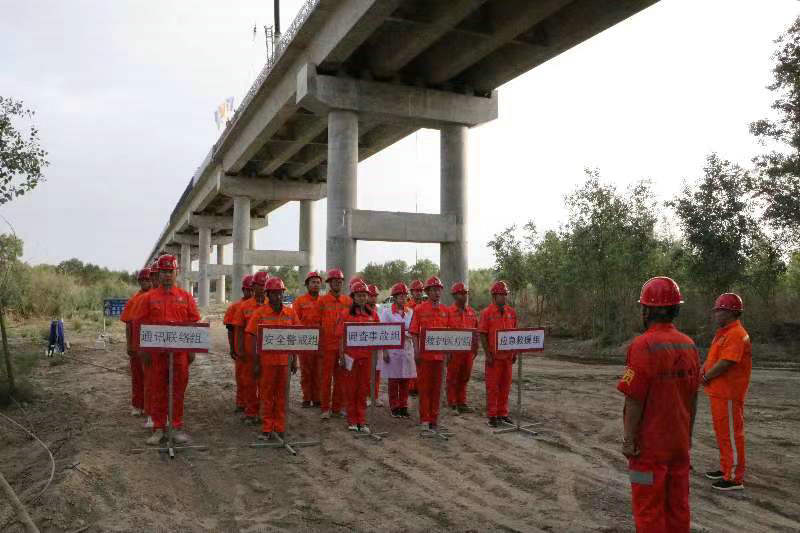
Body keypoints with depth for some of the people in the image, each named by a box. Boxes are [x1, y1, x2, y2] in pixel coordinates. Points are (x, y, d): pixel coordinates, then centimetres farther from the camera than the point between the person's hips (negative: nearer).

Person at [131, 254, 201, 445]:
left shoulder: (185, 297, 5)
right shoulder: (149, 297, 4)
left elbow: (194, 324, 6)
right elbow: (140, 324, 5)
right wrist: (144, 350, 0)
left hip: (180, 351, 0)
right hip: (157, 350, 0)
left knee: (178, 390, 5)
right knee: (158, 390, 7)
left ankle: (178, 427, 15)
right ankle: (158, 428, 16)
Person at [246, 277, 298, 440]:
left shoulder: (290, 313, 4)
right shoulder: (260, 312, -3)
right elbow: (253, 338, -3)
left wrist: (294, 360, 8)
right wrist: (255, 363, -6)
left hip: (285, 360, 2)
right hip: (266, 360, -2)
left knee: (282, 395, 9)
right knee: (266, 396, 7)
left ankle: (280, 428, 18)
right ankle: (267, 429, 15)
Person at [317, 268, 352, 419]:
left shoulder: (348, 301, 7)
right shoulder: (322, 301, -1)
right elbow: (317, 324, 0)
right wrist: (319, 344, -5)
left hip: (344, 345, 3)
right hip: (328, 345, -3)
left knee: (341, 377, 9)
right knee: (326, 377, 3)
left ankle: (338, 406, 20)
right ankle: (325, 408, 11)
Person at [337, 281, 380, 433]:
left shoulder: (372, 314, 6)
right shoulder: (346, 314, -2)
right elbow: (341, 337, -2)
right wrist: (341, 357, -6)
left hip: (367, 355, 3)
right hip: (351, 355, -3)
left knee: (364, 388, 9)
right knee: (351, 388, 8)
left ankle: (362, 421, 18)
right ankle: (352, 421, 18)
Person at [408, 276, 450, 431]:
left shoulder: (445, 310, 10)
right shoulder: (419, 309, -2)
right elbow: (414, 332, -4)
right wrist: (416, 351, -13)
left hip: (440, 354, 4)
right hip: (425, 354, -3)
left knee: (437, 387, 9)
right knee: (424, 387, 3)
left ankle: (434, 418, 18)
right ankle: (424, 419, 11)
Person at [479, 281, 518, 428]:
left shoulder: (511, 312, 8)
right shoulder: (487, 313, -7)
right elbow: (482, 335, -8)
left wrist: (515, 353, 9)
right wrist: (488, 354, -12)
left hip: (508, 356, 5)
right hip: (493, 356, -5)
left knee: (505, 386, 11)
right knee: (492, 387, 2)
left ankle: (503, 413, 21)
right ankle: (492, 416, 10)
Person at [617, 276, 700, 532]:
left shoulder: (643, 345, -19)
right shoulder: (689, 345, 3)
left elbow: (634, 400, -19)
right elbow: (693, 397, 11)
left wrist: (628, 440, -11)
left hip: (650, 444, -6)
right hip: (680, 443, 7)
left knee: (649, 509, 5)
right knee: (678, 505, 17)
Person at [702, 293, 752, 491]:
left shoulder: (736, 335, -19)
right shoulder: (723, 333, 14)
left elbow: (724, 363, -24)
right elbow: (712, 359, 18)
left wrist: (705, 378, -12)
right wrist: (702, 373, 2)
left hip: (728, 394, -10)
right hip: (718, 392, 10)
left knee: (731, 434, -2)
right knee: (722, 432, 19)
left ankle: (735, 478, 6)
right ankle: (726, 469, 32)